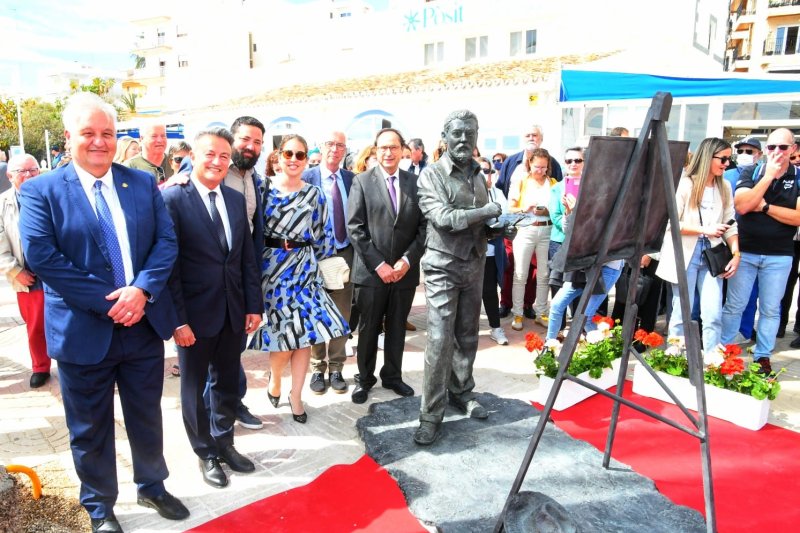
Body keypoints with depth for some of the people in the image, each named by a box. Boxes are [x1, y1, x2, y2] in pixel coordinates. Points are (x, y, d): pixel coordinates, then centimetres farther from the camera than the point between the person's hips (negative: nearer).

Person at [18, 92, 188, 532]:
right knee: (90, 428, 14)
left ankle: (152, 487, 41)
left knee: (147, 417, 18)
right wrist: (108, 301, -19)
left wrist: (142, 289, -17)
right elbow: (40, 256, -14)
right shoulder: (40, 191, -5)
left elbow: (166, 240, -1)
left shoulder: (143, 182, 5)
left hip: (144, 323, 3)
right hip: (84, 331, -2)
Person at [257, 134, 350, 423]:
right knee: (284, 333, -3)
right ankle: (275, 377, 28)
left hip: (304, 269, 2)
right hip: (272, 267, -2)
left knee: (305, 333, 1)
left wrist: (308, 259, 8)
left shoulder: (315, 195, 5)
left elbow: (323, 237, 8)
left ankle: (296, 395, 17)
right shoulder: (265, 188, -1)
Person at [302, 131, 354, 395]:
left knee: (342, 315, 10)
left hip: (345, 254, 3)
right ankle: (317, 369, 24)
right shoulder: (307, 178, -7)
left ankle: (336, 368, 24)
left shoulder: (351, 179, 4)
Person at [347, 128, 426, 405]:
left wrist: (407, 260, -9)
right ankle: (364, 379, 27)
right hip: (371, 272, -2)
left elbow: (424, 226, 2)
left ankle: (392, 376, 32)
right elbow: (355, 228, -7)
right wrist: (378, 264, -13)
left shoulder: (415, 182, 4)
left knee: (397, 327, 14)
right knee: (368, 328, 9)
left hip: (405, 270, 2)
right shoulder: (362, 181, -2)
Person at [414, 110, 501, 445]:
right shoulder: (431, 175, -8)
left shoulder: (477, 174, 11)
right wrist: (487, 212, -15)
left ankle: (461, 392, 32)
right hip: (444, 267, -6)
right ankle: (431, 415, 3)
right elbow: (443, 218, -21)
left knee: (467, 336, 14)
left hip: (475, 265, 6)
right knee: (440, 340, -6)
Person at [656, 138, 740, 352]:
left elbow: (730, 224, 10)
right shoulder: (685, 184, -7)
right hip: (686, 254, -4)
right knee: (682, 313, 3)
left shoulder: (724, 187, 10)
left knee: (713, 315, -1)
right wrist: (705, 229, -17)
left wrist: (736, 254, -1)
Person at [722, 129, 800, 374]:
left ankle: (763, 357, 18)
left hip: (779, 255, 1)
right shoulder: (751, 172, 1)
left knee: (771, 310, 8)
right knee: (734, 305, 5)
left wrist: (764, 207, -13)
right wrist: (768, 176, -16)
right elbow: (741, 206, -15)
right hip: (745, 250, 0)